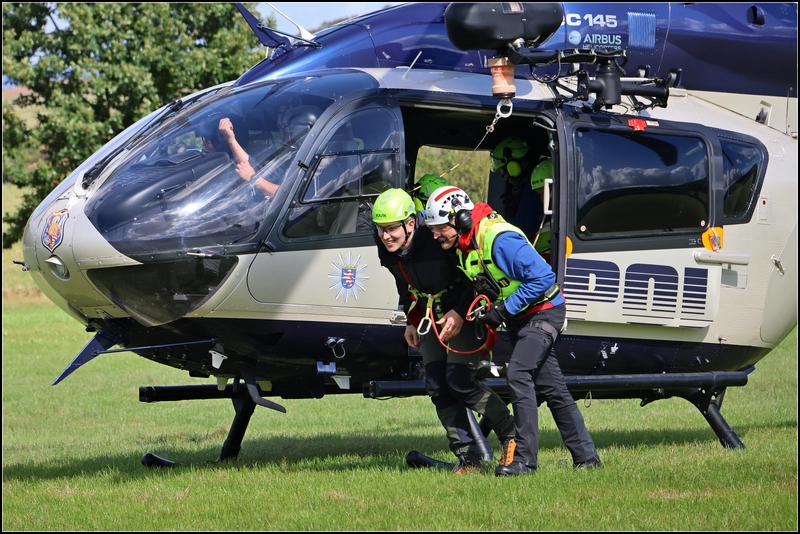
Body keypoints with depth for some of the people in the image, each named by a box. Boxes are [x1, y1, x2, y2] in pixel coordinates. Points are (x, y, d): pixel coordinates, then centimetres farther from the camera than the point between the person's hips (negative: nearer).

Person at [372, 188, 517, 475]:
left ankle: (511, 434, 4)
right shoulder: (387, 249, -10)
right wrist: (412, 321, 7)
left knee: (459, 382, -15)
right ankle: (466, 456, 7)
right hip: (431, 318, 7)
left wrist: (459, 314, -27)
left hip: (463, 314, -7)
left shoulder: (436, 239, -32)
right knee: (437, 387, -1)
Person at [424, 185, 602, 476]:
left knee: (518, 375, -21)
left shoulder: (499, 239, -29)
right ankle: (586, 455, 20)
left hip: (542, 312, -9)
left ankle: (524, 458, -18)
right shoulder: (465, 244, -3)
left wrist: (504, 310, -28)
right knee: (551, 388, 12)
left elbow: (543, 277, -30)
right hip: (519, 319, 9)